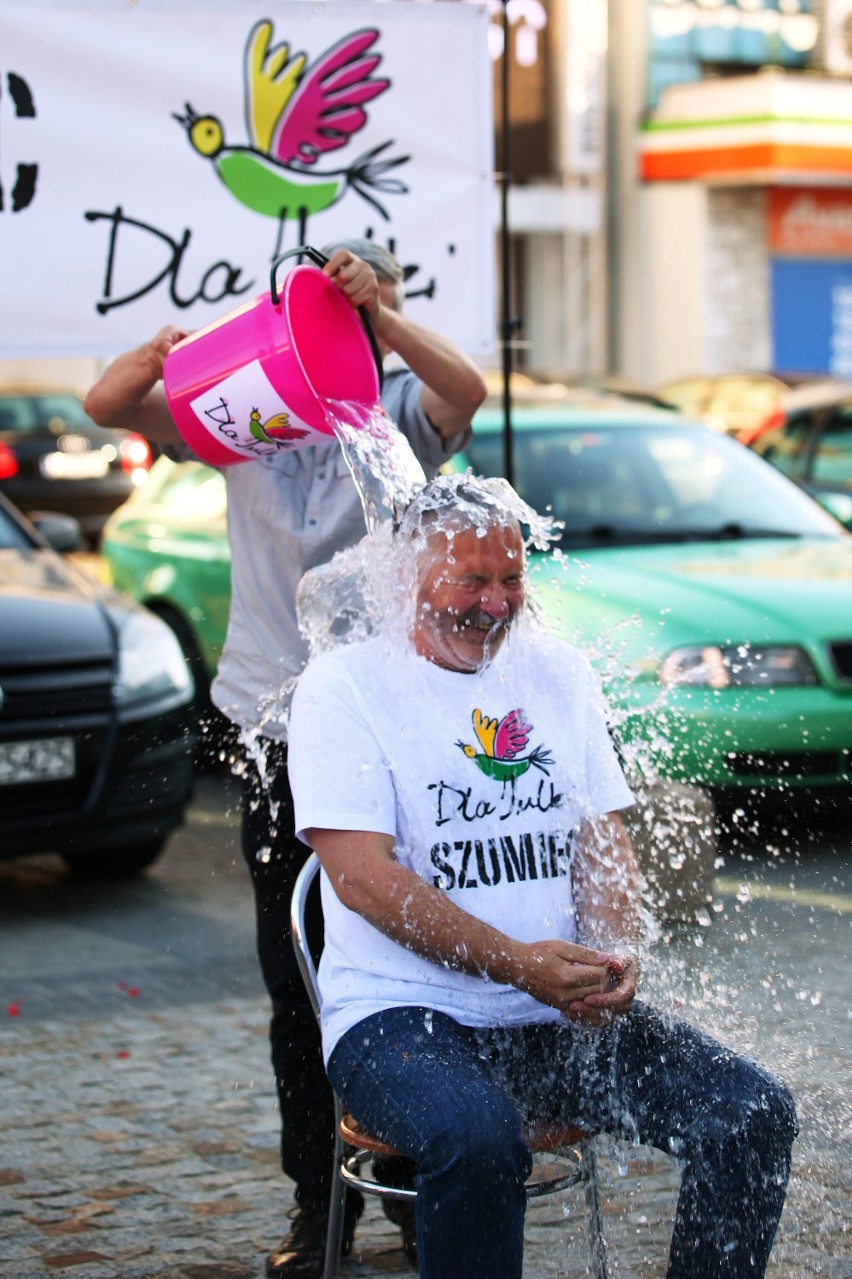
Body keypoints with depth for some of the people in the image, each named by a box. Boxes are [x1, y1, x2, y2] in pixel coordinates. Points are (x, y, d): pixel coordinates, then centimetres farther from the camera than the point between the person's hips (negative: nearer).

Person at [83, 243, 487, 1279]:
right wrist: (166, 347, -24)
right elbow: (108, 406, -4)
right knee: (297, 984, 7)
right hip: (280, 727, 2)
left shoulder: (403, 410, 2)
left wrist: (377, 308, -31)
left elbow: (465, 392, -21)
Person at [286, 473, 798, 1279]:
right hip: (402, 1015, -5)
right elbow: (362, 876, -12)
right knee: (477, 1133, -37)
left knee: (752, 1114, -14)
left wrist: (615, 954, -11)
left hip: (560, 1014, 5)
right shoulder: (342, 688, -3)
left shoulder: (559, 674, 14)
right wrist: (516, 962, -21)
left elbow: (601, 839, 12)